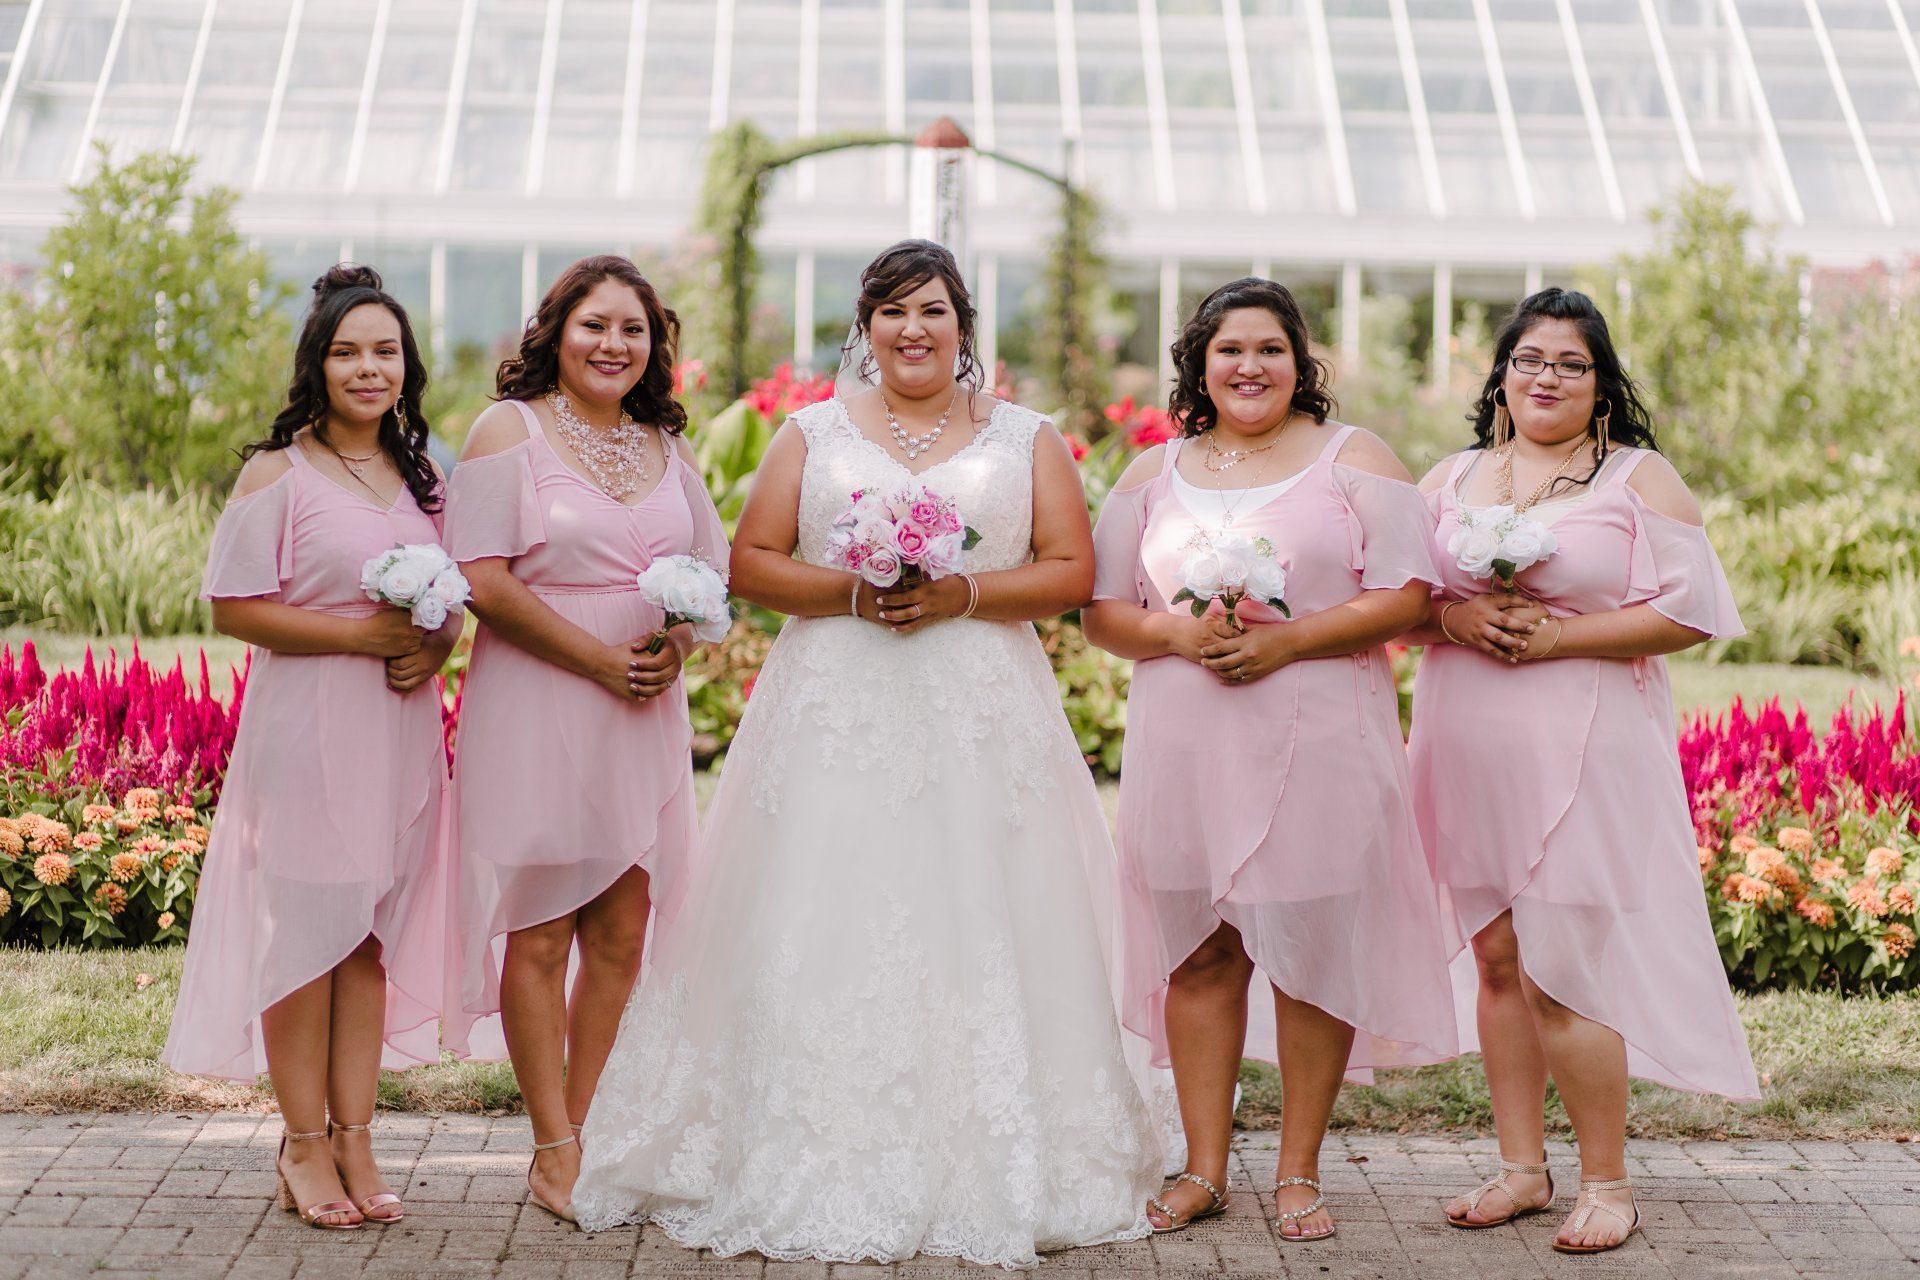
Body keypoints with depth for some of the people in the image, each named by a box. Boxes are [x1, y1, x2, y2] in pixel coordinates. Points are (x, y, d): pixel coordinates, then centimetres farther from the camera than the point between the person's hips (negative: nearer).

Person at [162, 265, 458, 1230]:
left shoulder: (421, 477, 13)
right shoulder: (278, 472, -5)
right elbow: (233, 607, -10)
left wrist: (437, 644, -3)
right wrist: (363, 635, -17)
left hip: (400, 728, 6)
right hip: (306, 728, -5)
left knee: (376, 930, 8)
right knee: (307, 926, -2)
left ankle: (353, 1138, 15)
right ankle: (304, 1144, 9)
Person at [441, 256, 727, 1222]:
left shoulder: (665, 447, 15)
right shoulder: (510, 429, -2)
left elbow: (715, 574, 17)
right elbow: (484, 582, -11)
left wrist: (673, 648, -5)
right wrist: (601, 659, -14)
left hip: (644, 714, 5)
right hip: (536, 709, -5)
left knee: (622, 933, 5)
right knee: (539, 934, -2)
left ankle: (587, 1134, 17)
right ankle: (553, 1154, 7)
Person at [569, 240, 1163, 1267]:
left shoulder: (1025, 439, 12)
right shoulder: (813, 432, 13)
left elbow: (1072, 569, 4)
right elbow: (750, 561, 7)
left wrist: (962, 594, -11)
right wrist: (850, 592, -10)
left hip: (980, 718, 0)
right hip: (834, 715, 0)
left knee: (977, 933, -4)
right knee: (824, 935, -6)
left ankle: (984, 1176, 2)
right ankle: (821, 1172, -1)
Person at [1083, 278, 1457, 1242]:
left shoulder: (1353, 459, 6)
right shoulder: (1155, 474, 14)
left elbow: (1404, 597, -3)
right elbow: (1102, 612, 11)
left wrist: (1284, 640, -14)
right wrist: (1181, 632, -9)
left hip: (1318, 740, -2)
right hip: (1185, 746, 3)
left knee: (1312, 949, -1)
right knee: (1200, 950, 4)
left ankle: (1300, 1171, 11)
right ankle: (1205, 1168, 14)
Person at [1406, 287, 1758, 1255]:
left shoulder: (1641, 479, 3)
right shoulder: (1451, 479, 14)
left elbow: (1690, 612, -6)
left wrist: (1553, 636, -13)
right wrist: (1455, 618, -10)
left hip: (1585, 755, -4)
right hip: (1469, 755, 4)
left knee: (1560, 972, -6)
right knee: (1498, 958, 8)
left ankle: (1606, 1178, 8)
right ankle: (1522, 1165, 20)